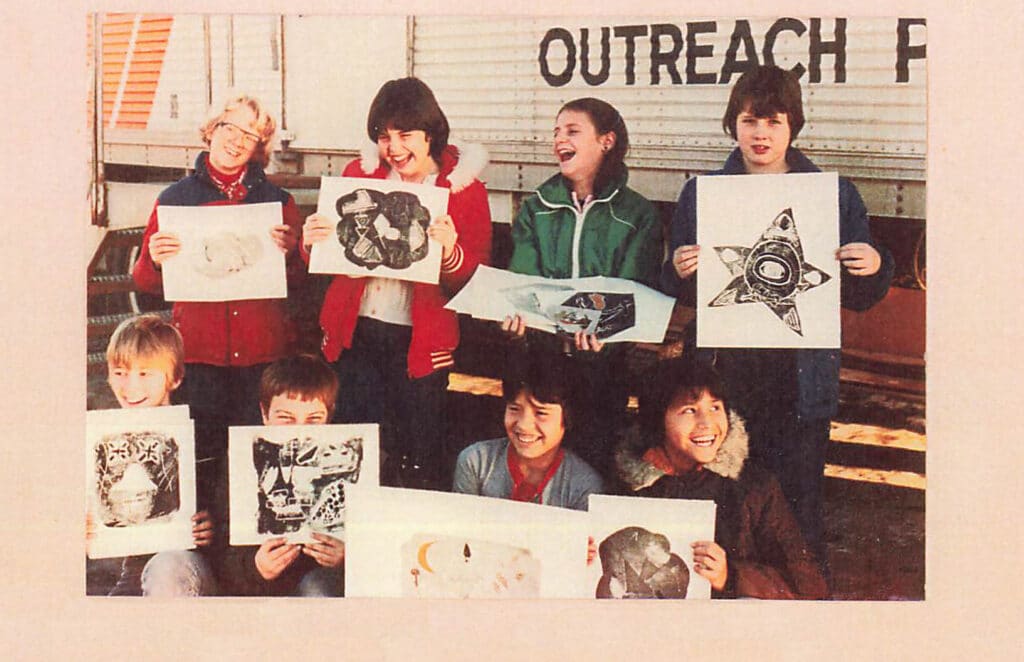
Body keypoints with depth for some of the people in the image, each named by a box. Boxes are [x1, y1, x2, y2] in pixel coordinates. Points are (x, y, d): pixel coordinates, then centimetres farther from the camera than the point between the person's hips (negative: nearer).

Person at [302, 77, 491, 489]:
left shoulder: (465, 188, 0)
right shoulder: (359, 173, 7)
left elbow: (476, 279, -4)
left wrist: (451, 254, -25)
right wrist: (311, 241, -10)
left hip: (421, 340, -2)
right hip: (355, 331, 2)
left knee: (418, 463, 2)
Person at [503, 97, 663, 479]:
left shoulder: (638, 215, 2)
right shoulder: (537, 208, 12)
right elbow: (523, 277, 1)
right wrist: (518, 312, -22)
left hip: (602, 359, -2)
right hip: (541, 352, 2)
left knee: (594, 458, -4)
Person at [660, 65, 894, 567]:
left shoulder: (836, 195, 8)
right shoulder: (700, 194, 10)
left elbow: (859, 298, 11)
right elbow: (678, 294, 13)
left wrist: (875, 267, -9)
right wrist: (680, 272, -9)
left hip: (800, 379, -1)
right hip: (723, 372, 1)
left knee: (797, 508, 0)